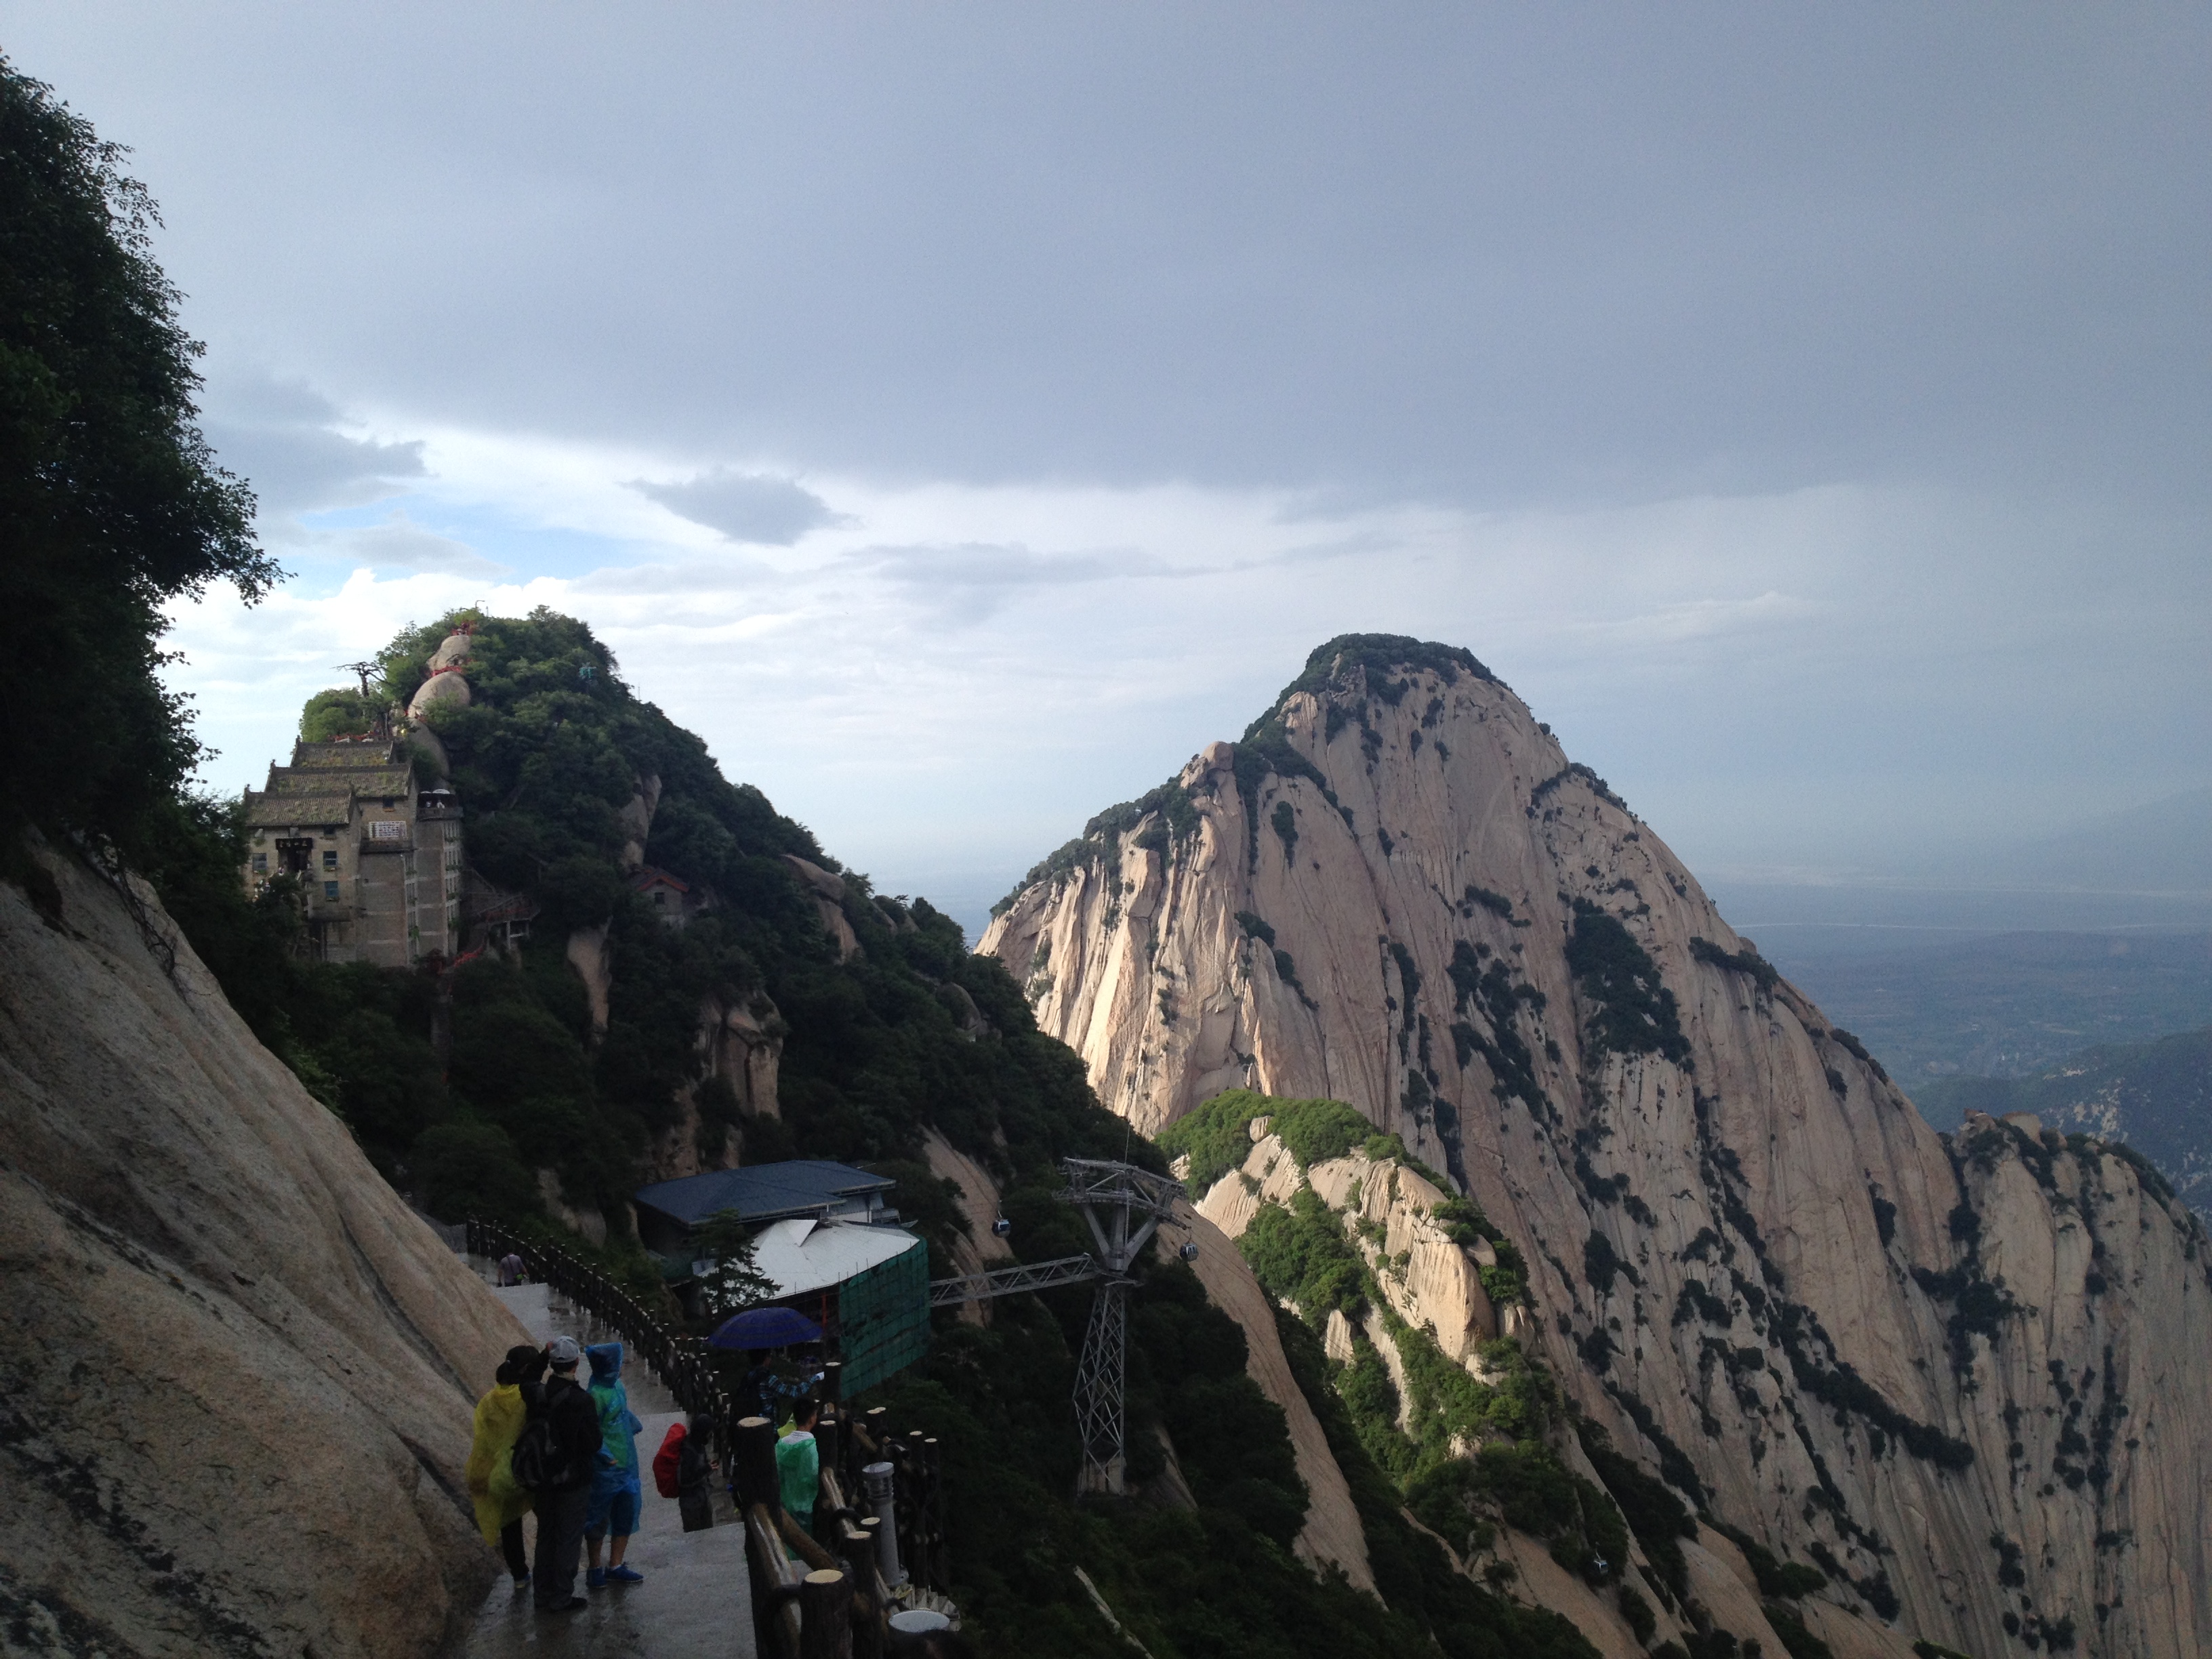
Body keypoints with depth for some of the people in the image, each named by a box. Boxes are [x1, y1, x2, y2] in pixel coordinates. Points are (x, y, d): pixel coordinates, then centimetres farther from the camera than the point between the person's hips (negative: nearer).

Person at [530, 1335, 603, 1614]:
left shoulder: (537, 1397, -7)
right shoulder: (581, 1402, -23)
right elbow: (594, 1444, -17)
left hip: (544, 1479, 6)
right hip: (574, 1481, -6)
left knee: (546, 1535, 19)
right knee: (568, 1538, 8)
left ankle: (543, 1594, 31)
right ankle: (560, 1598, 15)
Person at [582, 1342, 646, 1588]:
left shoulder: (617, 1386, 3)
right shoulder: (596, 1395, -23)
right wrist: (604, 1456, -21)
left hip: (626, 1464, 9)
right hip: (606, 1469, -9)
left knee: (626, 1514, 14)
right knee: (599, 1519, 7)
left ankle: (615, 1567, 25)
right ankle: (595, 1569, 23)